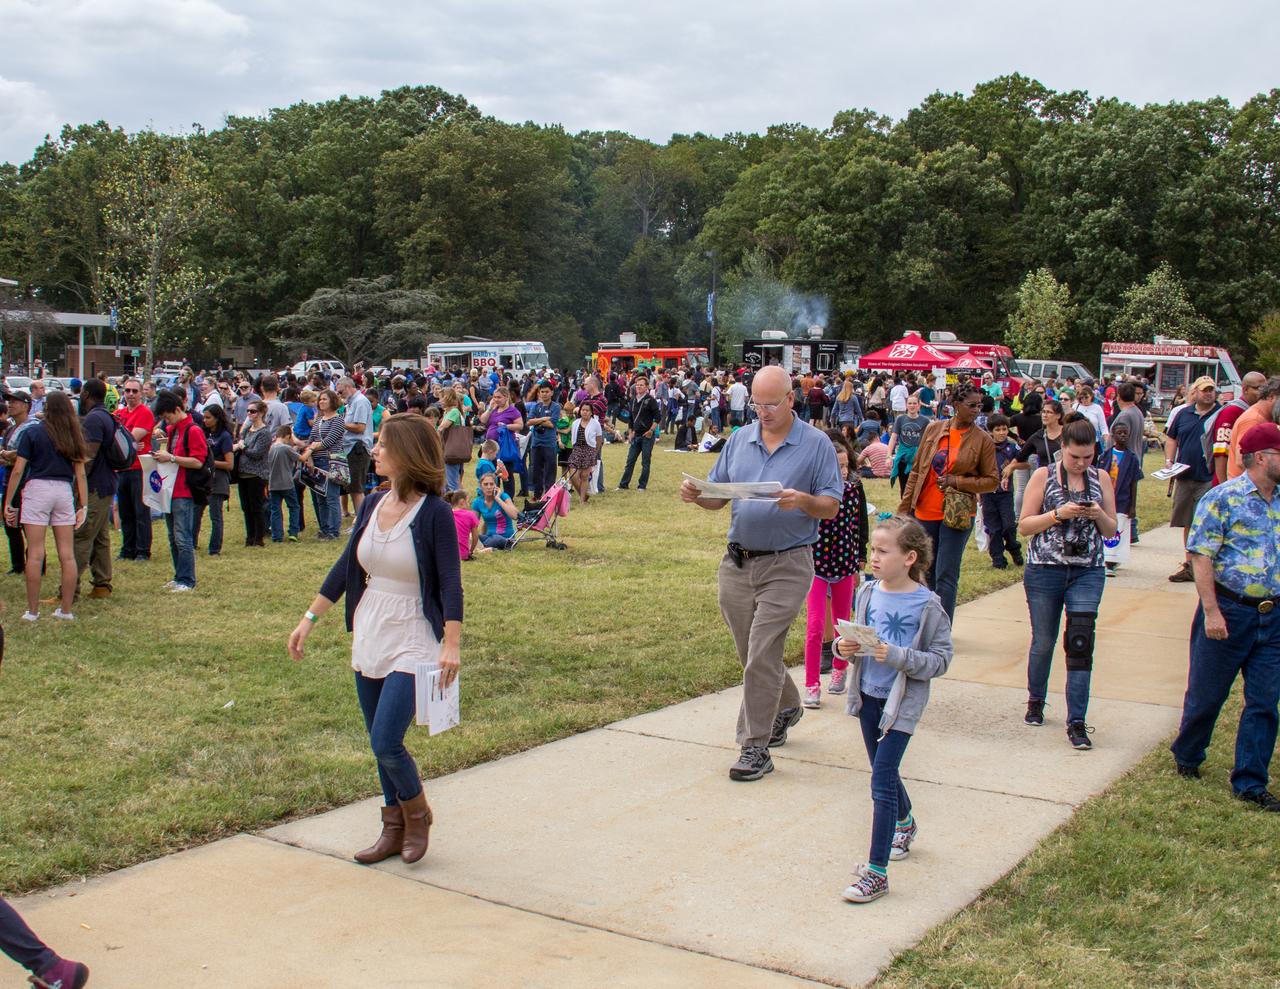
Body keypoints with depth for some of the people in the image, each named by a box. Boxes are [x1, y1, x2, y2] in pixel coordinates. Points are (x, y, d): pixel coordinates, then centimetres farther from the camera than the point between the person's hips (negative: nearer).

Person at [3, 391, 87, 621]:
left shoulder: (32, 433, 0)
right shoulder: (74, 436, 8)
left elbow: (18, 470, -4)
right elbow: (80, 474, 5)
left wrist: (8, 503, 0)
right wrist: (84, 506, 7)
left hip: (37, 489, -3)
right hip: (65, 491, 3)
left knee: (35, 554, 0)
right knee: (67, 555, 5)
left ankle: (32, 610, 3)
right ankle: (66, 610, 9)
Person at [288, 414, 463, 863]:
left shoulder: (434, 513, -15)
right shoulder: (372, 505, 4)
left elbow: (450, 583, -16)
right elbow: (345, 567, 12)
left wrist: (451, 644, -24)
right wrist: (310, 619, 12)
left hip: (412, 643, -7)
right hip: (369, 637, 7)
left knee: (386, 743, -11)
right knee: (381, 744, 13)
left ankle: (417, 814, 16)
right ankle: (395, 830, 28)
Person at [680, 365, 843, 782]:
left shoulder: (816, 444, -3)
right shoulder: (740, 440, 9)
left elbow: (832, 506, -5)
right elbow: (717, 497, 11)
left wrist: (802, 501, -26)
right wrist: (696, 495, -11)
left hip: (787, 565, -5)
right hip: (737, 563, 5)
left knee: (762, 656, -9)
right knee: (753, 654, 16)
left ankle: (755, 748, -1)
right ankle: (786, 707, 42)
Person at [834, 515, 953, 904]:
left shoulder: (927, 605, -16)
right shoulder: (867, 594, -1)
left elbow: (941, 659, -14)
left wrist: (899, 657, -27)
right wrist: (844, 647, -8)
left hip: (903, 701, -6)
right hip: (867, 696, 6)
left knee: (881, 780, -11)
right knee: (884, 771, 24)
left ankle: (876, 872, -6)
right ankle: (905, 823, 54)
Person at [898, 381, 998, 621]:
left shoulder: (983, 440, -3)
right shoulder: (933, 429, 4)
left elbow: (992, 481, 1)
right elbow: (917, 471, 9)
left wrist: (957, 481, -12)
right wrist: (904, 507, 7)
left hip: (956, 515, -3)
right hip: (925, 512, 3)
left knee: (945, 577, -5)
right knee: (926, 573, 13)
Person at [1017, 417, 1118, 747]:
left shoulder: (1101, 478, 5)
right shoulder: (1043, 476, -2)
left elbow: (1111, 531, 8)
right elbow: (1024, 525, -4)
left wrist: (1099, 515, -12)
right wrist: (1059, 513, -17)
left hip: (1087, 573, 1)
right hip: (1044, 571, -1)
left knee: (1080, 644, -8)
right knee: (1043, 642, 10)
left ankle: (1076, 722, -4)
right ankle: (1035, 701, 35)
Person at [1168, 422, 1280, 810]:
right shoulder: (1223, 499, -10)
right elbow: (1201, 557, -13)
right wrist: (1212, 612, -18)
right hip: (1230, 611, -5)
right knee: (1206, 694, 8)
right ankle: (1186, 756, 31)